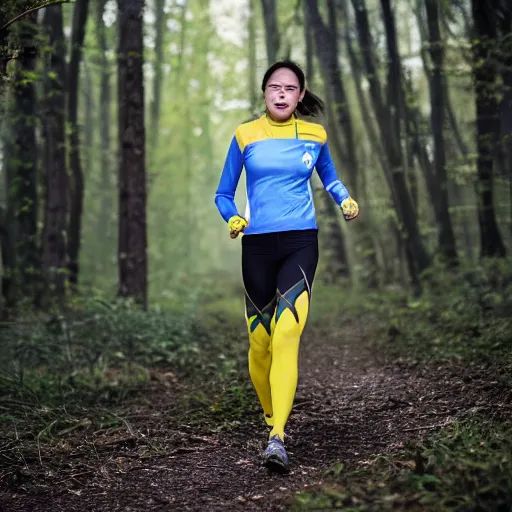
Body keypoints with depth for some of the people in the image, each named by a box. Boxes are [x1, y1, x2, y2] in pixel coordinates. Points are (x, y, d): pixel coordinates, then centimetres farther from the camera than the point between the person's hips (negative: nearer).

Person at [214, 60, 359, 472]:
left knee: (287, 334, -19)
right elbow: (224, 194, 10)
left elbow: (329, 177, 26)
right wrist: (233, 218, -11)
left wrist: (345, 199, 5)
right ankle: (273, 417, 27)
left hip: (301, 242, -1)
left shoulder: (315, 135, 7)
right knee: (260, 342, 2)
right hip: (258, 245, 1)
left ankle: (277, 438, -21)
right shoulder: (245, 136, 5)